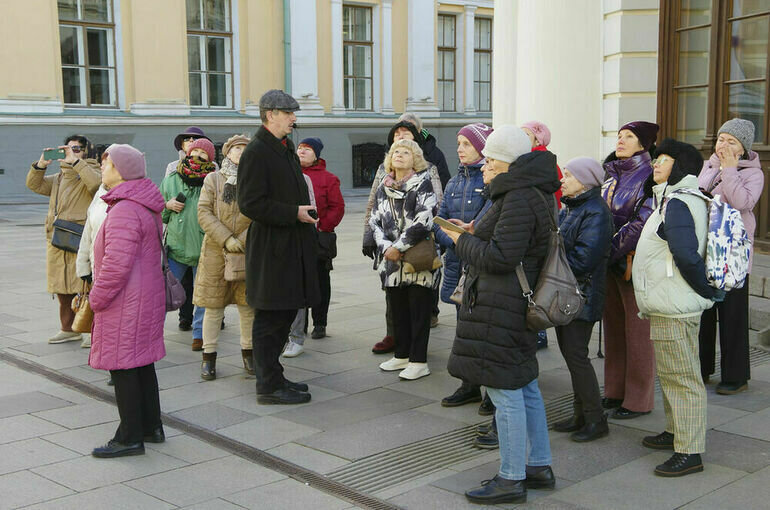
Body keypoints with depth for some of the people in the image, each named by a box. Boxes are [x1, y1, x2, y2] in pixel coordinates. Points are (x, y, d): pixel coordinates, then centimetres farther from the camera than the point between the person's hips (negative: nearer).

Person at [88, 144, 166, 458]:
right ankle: (151, 427, 26)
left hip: (125, 303, -10)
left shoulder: (124, 210, -20)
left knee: (123, 367, -2)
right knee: (141, 364, 17)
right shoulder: (145, 207, 13)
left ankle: (130, 437, 5)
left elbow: (117, 263, -27)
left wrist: (97, 298, -14)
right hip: (146, 298, 10)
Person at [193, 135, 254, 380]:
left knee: (248, 305, 6)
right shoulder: (213, 179, 5)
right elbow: (204, 213, -4)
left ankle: (248, 353, 22)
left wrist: (242, 240, -14)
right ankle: (209, 357, 13)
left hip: (248, 253, 1)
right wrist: (226, 240, -15)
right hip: (215, 251, -1)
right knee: (213, 306, 2)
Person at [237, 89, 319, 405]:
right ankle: (269, 386, 5)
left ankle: (272, 377, 26)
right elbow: (250, 203, -20)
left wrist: (304, 213, 17)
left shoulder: (286, 149, 17)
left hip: (292, 247, 10)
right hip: (271, 248, -10)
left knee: (284, 312, 15)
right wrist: (294, 213, -19)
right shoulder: (256, 152, -13)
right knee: (270, 317, -3)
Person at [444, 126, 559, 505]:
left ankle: (511, 480, 6)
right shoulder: (529, 194, 15)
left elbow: (502, 257, -24)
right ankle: (540, 467, 26)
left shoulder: (518, 200, -19)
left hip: (500, 308, -11)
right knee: (524, 387, 16)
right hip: (520, 303, 11)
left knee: (505, 391, -3)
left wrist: (463, 242, -8)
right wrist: (476, 233, 11)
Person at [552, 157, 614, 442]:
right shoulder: (570, 208, 14)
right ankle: (581, 415, 24)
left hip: (582, 296, -9)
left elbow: (581, 260, -23)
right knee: (569, 352, 13)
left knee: (576, 354, -5)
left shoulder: (595, 213, -17)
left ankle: (595, 420, 6)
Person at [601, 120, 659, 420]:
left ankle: (639, 400, 11)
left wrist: (611, 250, -19)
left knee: (637, 332, 0)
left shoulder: (649, 177, -11)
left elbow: (643, 222, -19)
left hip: (635, 265, -8)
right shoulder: (612, 177, 14)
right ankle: (615, 392, 25)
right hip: (610, 263, 8)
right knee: (613, 329, 13)